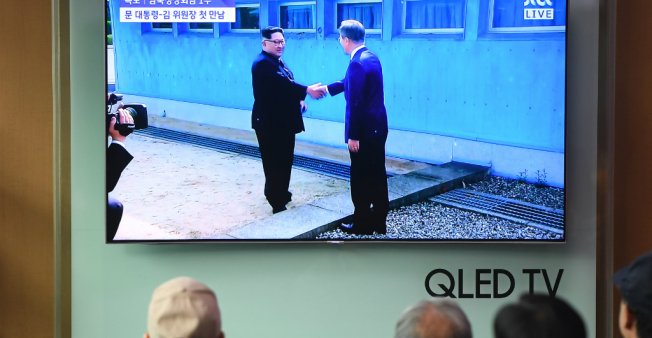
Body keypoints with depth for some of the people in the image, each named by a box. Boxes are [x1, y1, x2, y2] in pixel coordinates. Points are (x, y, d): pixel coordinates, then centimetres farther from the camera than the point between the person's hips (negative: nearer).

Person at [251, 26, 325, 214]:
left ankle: (279, 194, 31)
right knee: (275, 162, -5)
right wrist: (307, 91, -33)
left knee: (284, 160, 17)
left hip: (283, 120, 10)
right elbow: (282, 84, -28)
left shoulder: (277, 61, 15)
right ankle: (277, 202, 0)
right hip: (270, 122, -10)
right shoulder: (263, 63, -18)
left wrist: (298, 100, 3)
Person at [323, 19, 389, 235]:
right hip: (378, 127, 9)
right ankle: (379, 222, 21)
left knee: (361, 179, 1)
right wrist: (327, 88, 36)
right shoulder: (372, 58, 9)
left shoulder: (357, 63, -20)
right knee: (377, 176, 14)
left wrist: (353, 135, -19)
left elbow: (355, 103, -22)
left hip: (364, 131, -9)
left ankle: (363, 224, 9)